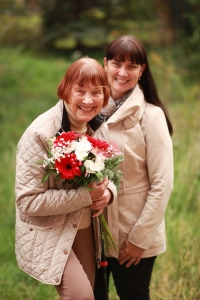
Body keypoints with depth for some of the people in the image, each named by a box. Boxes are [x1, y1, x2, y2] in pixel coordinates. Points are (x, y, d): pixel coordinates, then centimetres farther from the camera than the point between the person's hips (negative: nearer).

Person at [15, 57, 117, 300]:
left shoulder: (100, 128, -2)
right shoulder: (40, 134, -23)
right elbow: (28, 201, -24)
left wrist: (108, 192, -13)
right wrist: (86, 196, -28)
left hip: (85, 228, 7)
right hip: (49, 235, -6)